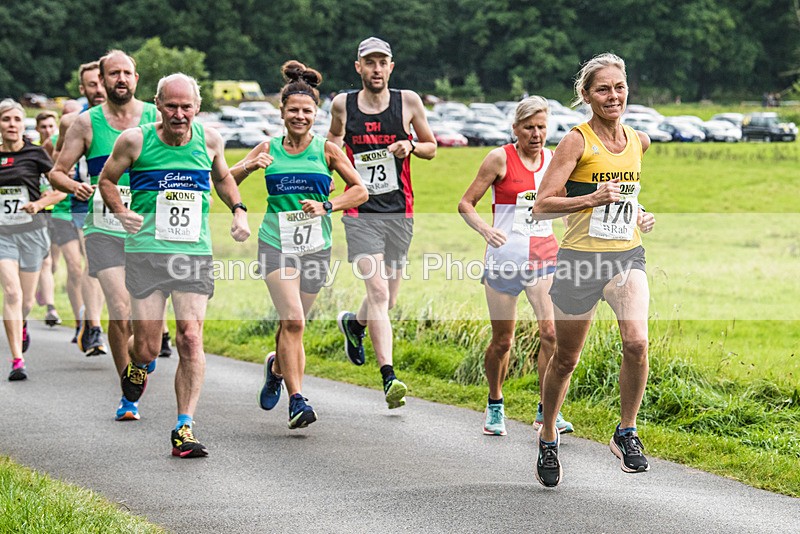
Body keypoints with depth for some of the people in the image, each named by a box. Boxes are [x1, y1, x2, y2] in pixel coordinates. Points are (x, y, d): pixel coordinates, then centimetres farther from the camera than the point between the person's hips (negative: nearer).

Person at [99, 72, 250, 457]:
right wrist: (121, 212, -6)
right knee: (147, 347, -1)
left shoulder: (209, 140, 5)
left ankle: (184, 428, -6)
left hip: (195, 252, 1)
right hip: (146, 251, -1)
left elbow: (223, 177, 26)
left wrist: (238, 209, 9)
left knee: (191, 339, -11)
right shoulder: (135, 140, -3)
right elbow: (107, 179, 12)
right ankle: (136, 368, 37)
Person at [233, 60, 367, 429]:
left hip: (315, 246, 1)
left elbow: (360, 191, 4)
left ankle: (277, 367, 43)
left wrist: (326, 207, -11)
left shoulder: (326, 150, 3)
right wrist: (250, 166, -11)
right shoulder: (269, 149, 4)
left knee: (293, 322, 10)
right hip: (276, 243, -1)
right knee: (293, 320, -18)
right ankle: (296, 399, -16)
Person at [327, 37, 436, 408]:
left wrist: (411, 146, -10)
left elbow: (431, 148, 12)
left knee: (387, 299, 10)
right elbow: (333, 139, 20)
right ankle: (389, 379, -18)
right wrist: (333, 147, -4)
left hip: (399, 213, 2)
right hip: (360, 213, -2)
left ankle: (354, 323, 46)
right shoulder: (342, 105, 1)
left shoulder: (408, 102, 1)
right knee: (377, 292, -16)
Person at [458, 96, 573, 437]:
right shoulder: (500, 159, -5)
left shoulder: (553, 159, 7)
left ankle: (547, 411, -4)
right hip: (505, 256, -3)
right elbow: (466, 204, -3)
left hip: (544, 254, 3)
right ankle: (495, 406, 28)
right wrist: (485, 230, -20)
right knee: (502, 340, 6)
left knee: (551, 331, -13)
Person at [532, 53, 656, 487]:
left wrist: (639, 216, 10)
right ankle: (547, 438, 32)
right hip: (580, 258, -3)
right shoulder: (577, 141, -9)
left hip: (627, 256, 3)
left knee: (637, 341, -22)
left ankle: (626, 433, -4)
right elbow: (542, 205, -12)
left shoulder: (638, 141, 9)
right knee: (565, 358, 9)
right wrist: (592, 198, -23)